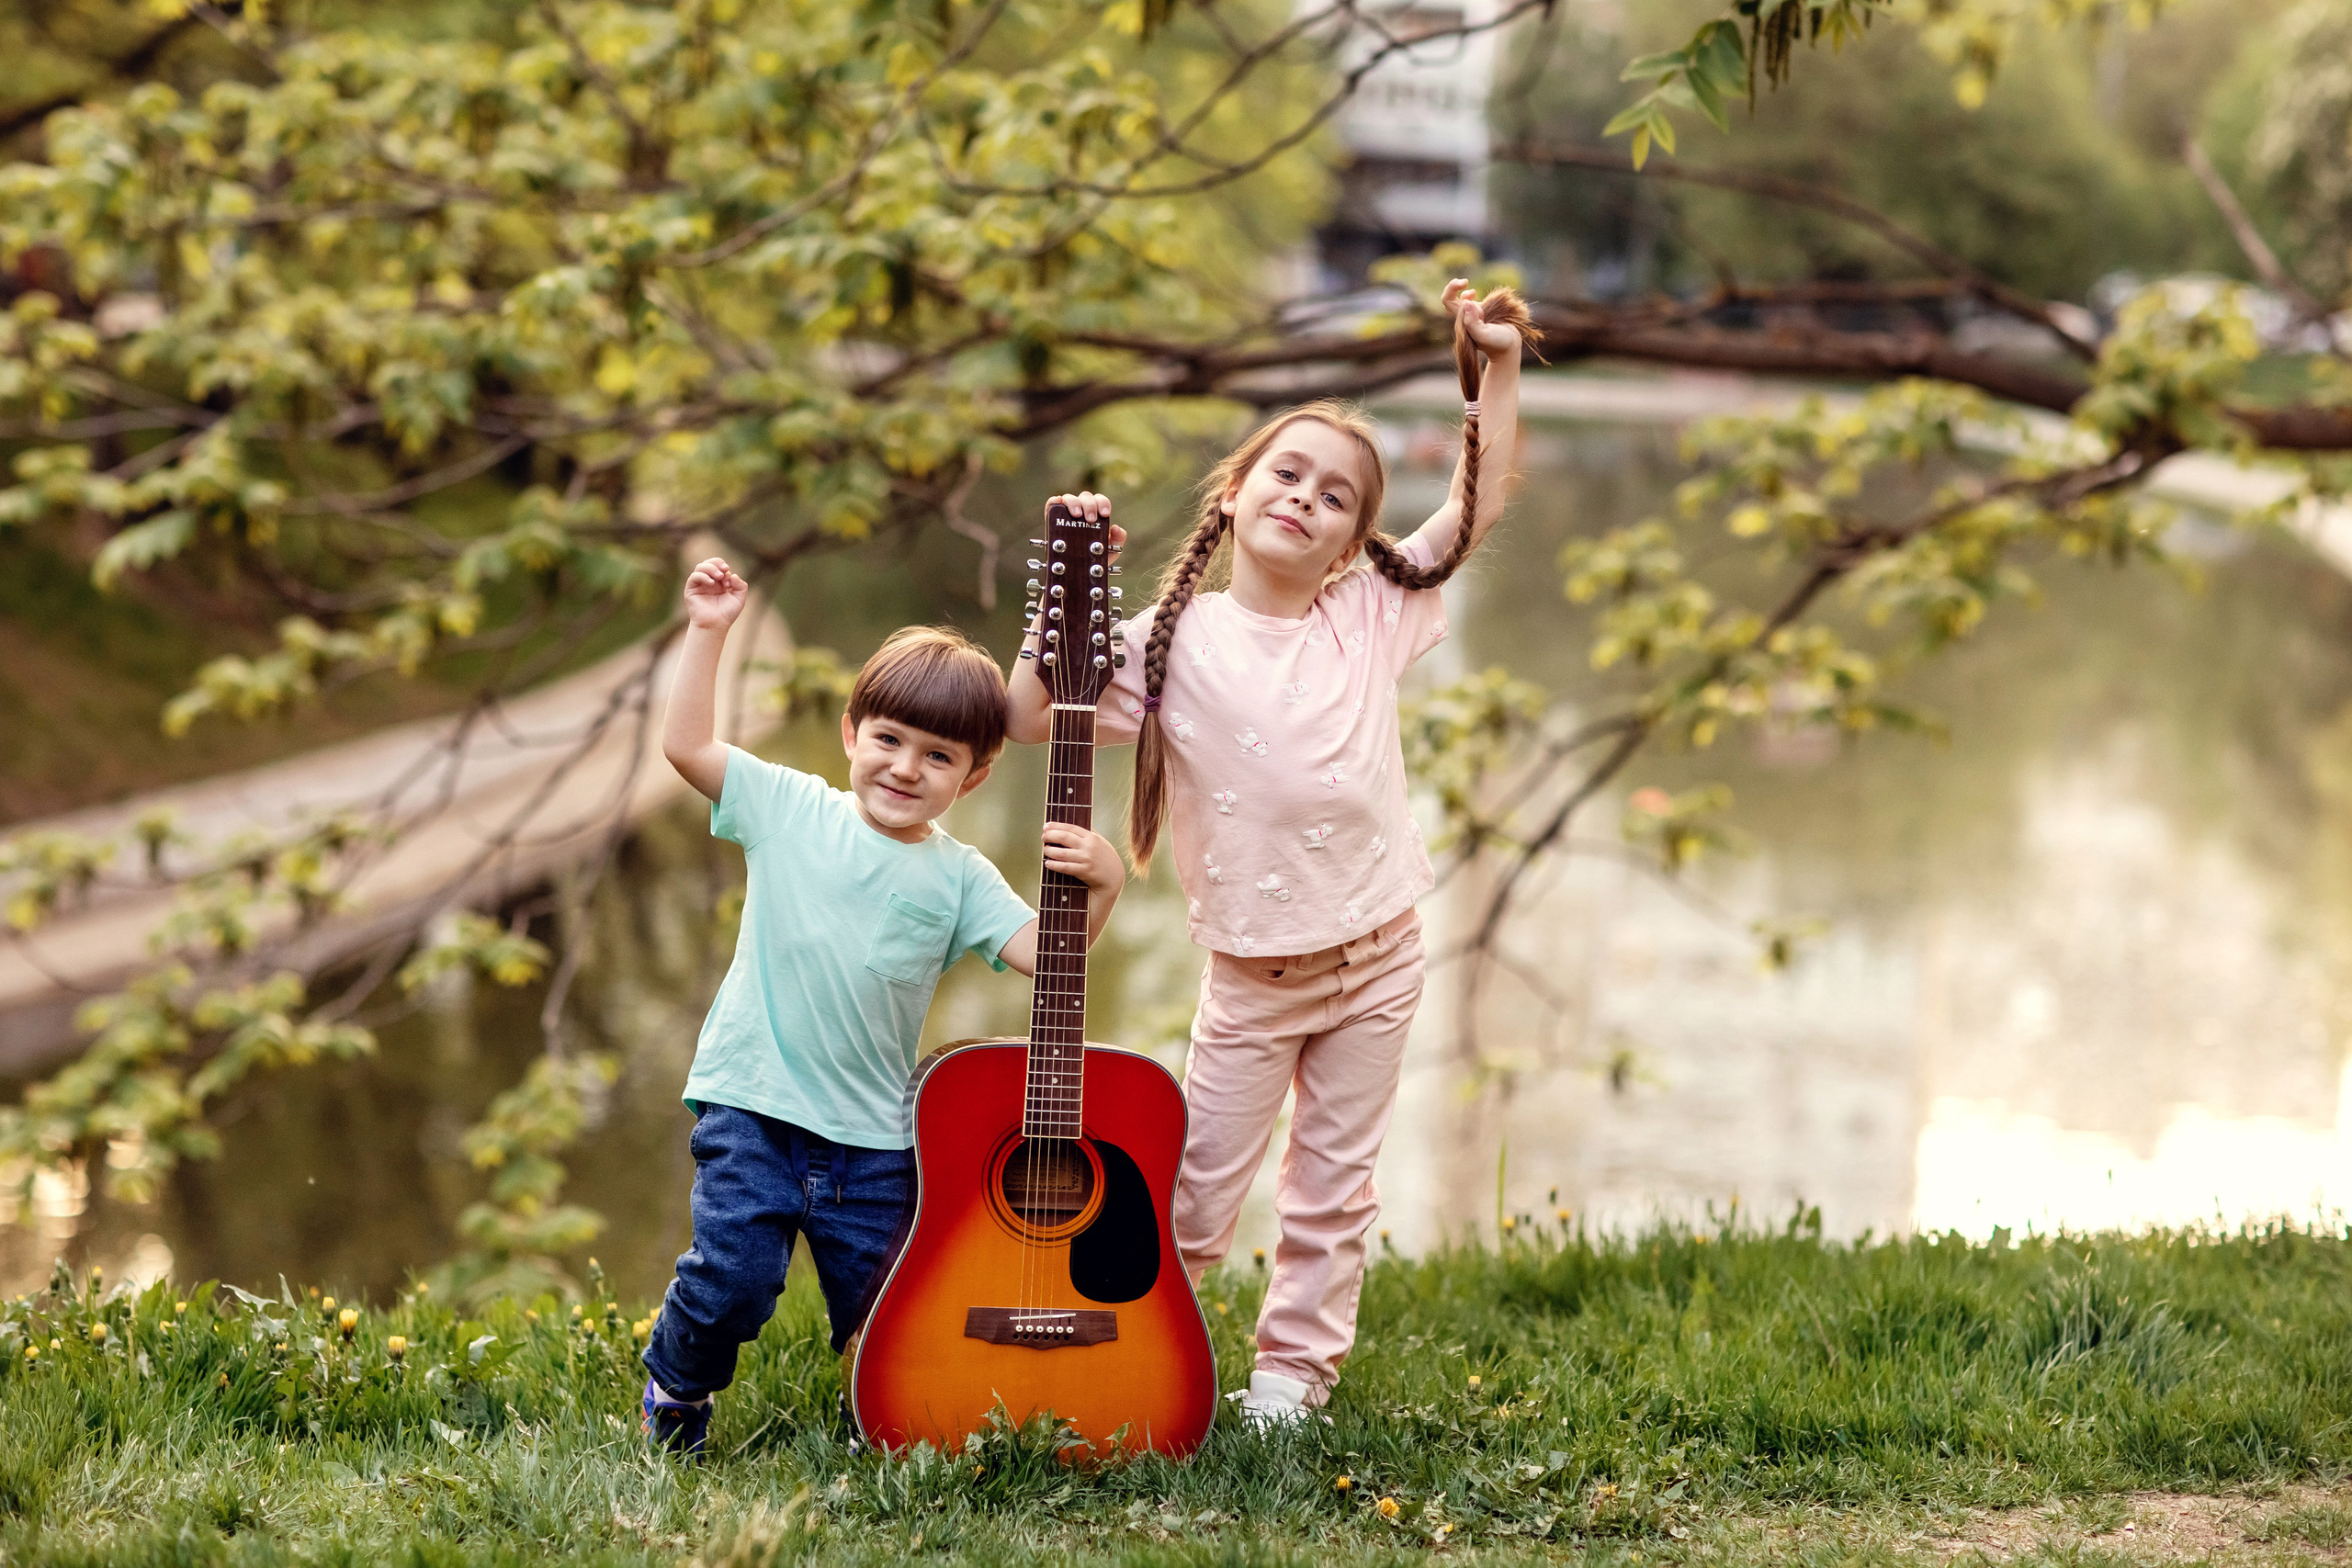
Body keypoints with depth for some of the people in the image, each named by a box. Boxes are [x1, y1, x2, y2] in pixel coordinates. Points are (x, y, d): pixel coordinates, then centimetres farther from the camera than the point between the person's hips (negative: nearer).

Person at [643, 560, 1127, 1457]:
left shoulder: (958, 877, 3)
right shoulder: (789, 809, 1)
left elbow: (1044, 955, -6)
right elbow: (686, 745, 0)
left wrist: (1101, 888, -22)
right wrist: (708, 633, -4)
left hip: (872, 1131, 2)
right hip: (752, 1103, -2)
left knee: (875, 1306, 5)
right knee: (734, 1275, -10)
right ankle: (675, 1391, 18)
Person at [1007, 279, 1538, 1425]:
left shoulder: (1370, 616, -1)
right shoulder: (1173, 641, -7)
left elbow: (1475, 508, 2)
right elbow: (1029, 717, -12)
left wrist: (1498, 368, -5)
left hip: (1375, 959, 2)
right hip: (1252, 976, -2)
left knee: (1334, 1186, 12)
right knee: (1195, 1193, 3)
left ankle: (1295, 1366, 25)